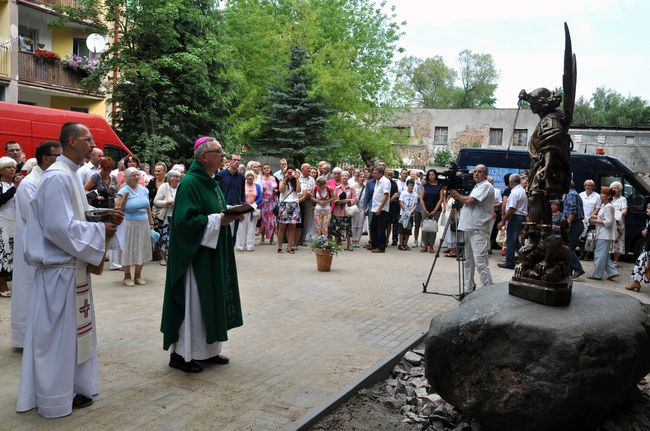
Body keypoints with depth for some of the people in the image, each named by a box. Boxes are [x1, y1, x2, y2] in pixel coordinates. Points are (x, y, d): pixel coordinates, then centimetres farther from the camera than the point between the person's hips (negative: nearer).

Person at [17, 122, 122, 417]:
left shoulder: (70, 175, 13)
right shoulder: (58, 177, -19)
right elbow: (60, 227, -25)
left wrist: (105, 219, 2)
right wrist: (101, 231, -16)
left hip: (71, 266, 10)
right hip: (60, 268, -10)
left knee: (72, 330, 17)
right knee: (59, 333, 2)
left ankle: (70, 386, 30)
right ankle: (57, 397, 16)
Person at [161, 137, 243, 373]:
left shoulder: (211, 182, 12)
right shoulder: (190, 183, -16)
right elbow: (185, 220, -22)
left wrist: (228, 214, 0)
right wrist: (218, 220, -20)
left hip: (213, 254, 9)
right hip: (196, 255, -9)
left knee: (212, 300, 14)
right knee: (193, 303, -1)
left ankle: (208, 350, 25)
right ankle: (180, 353, 13)